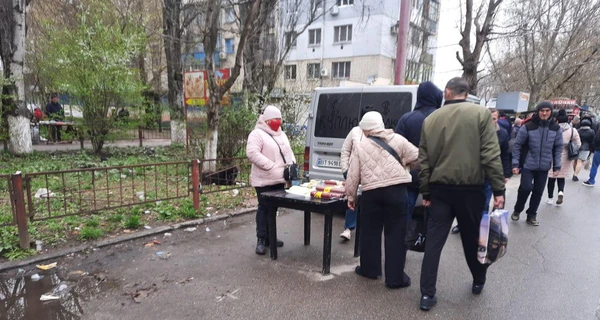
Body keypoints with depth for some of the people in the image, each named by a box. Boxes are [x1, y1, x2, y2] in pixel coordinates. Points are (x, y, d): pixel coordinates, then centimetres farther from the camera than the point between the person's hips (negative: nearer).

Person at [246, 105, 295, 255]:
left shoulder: (281, 134, 17)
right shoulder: (257, 134, -9)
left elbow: (289, 152, 22)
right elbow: (252, 153, -21)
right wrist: (272, 166, -25)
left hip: (279, 179, 8)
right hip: (264, 180, -7)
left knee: (273, 208, 13)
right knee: (264, 208, -3)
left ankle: (269, 237, 23)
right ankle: (261, 240, 6)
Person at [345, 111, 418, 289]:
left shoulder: (361, 146, 6)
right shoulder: (397, 140, 3)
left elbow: (353, 175, 5)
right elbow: (416, 157, 8)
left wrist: (351, 196, 15)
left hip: (371, 193, 1)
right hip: (396, 191, -1)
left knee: (370, 231, 17)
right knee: (395, 234, 6)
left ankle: (369, 269, 31)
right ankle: (395, 277, 13)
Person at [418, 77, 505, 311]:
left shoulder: (431, 119, 5)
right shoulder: (481, 114, -2)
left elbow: (423, 160, 4)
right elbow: (491, 154, -10)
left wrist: (426, 192, 10)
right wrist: (498, 189, -5)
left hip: (440, 188, 1)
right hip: (470, 188, -1)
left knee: (433, 241, 5)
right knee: (472, 238, 17)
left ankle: (427, 294, 7)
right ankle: (478, 281, 38)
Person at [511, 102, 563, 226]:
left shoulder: (556, 128, 1)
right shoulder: (528, 127, -9)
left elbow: (558, 148, 7)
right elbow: (517, 145, -5)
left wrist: (557, 166, 3)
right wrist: (515, 164, -9)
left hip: (544, 167, 3)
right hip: (528, 165, -3)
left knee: (538, 192, 7)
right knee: (526, 188, -14)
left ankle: (531, 215, 23)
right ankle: (517, 210, 11)